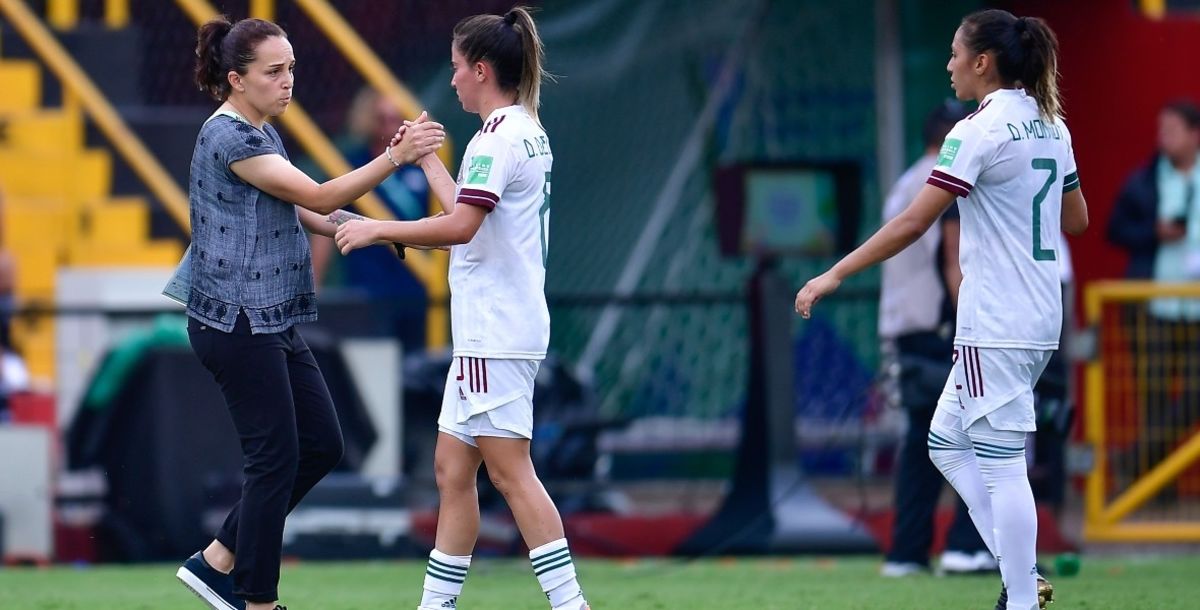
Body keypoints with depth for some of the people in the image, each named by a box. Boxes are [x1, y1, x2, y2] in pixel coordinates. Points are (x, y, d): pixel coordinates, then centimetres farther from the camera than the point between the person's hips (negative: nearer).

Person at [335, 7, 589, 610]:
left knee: (510, 473, -10)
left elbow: (460, 225, -24)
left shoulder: (499, 135, -14)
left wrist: (377, 229, -15)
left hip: (495, 335, -10)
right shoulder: (528, 131, 16)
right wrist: (426, 158, 36)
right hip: (486, 331, 10)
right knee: (451, 468, 11)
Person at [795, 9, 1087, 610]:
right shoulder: (1051, 126, 10)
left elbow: (912, 223, -18)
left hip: (997, 328, -9)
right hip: (1039, 314, 9)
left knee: (1001, 466, -6)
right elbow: (1076, 219, 21)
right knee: (948, 444, 16)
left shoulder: (978, 132, -14)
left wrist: (835, 274, -14)